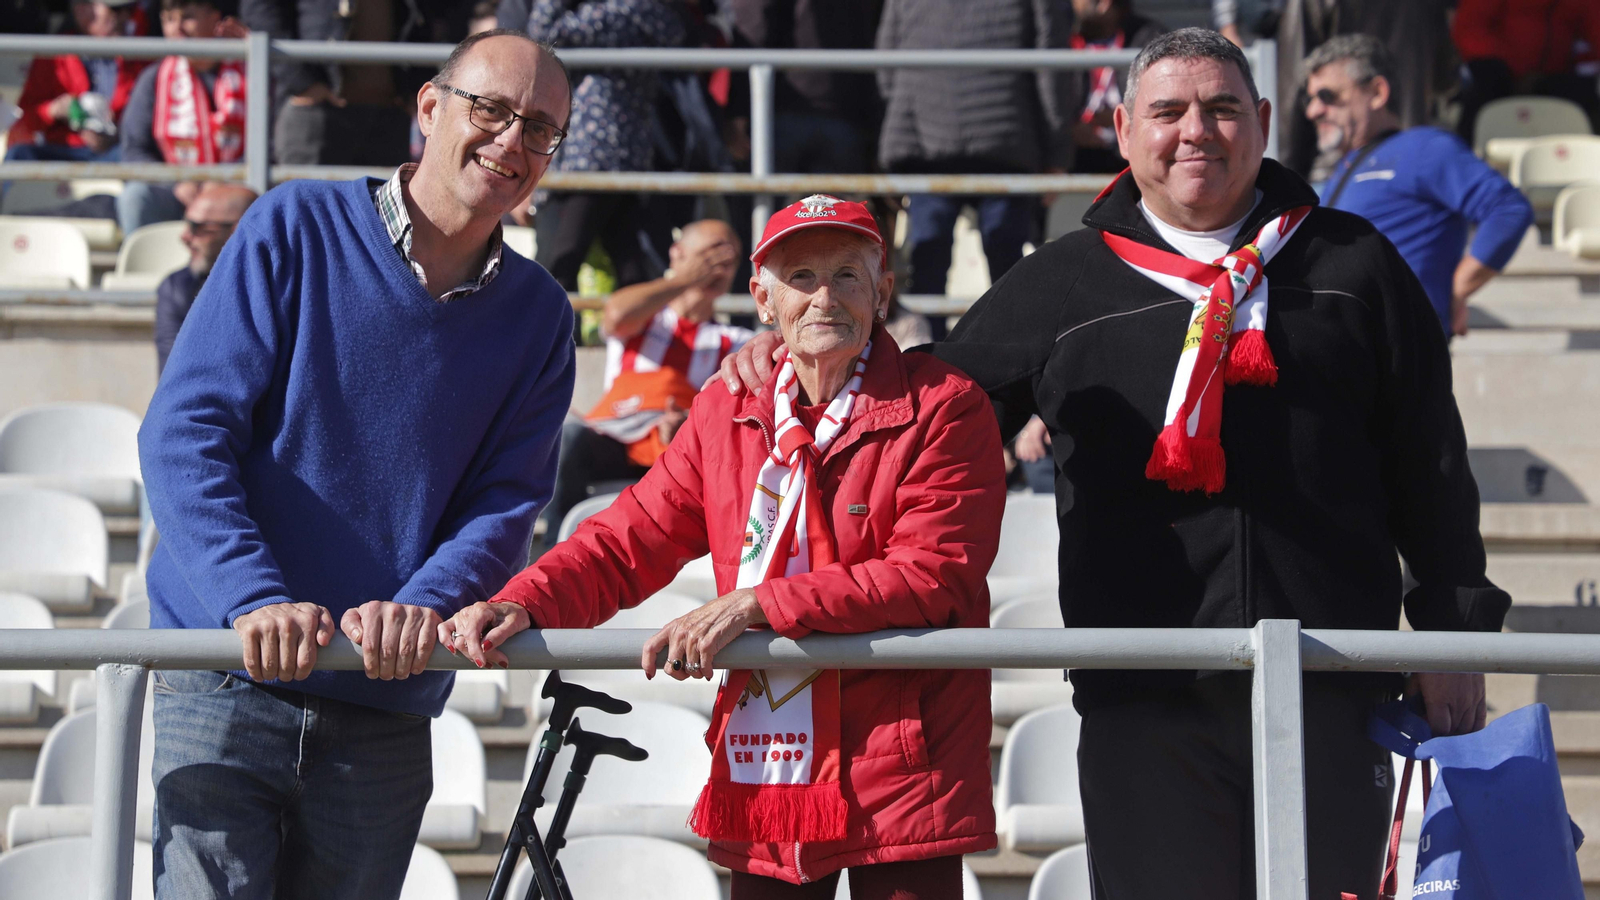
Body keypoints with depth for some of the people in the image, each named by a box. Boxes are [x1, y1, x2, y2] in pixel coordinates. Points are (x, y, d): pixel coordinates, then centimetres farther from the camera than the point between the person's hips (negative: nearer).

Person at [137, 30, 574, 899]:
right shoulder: (295, 231, -1)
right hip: (226, 687, -3)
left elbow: (505, 502, 2)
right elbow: (184, 433, -7)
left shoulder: (537, 316, 10)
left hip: (385, 712, 3)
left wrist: (424, 606, -19)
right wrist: (255, 598, -21)